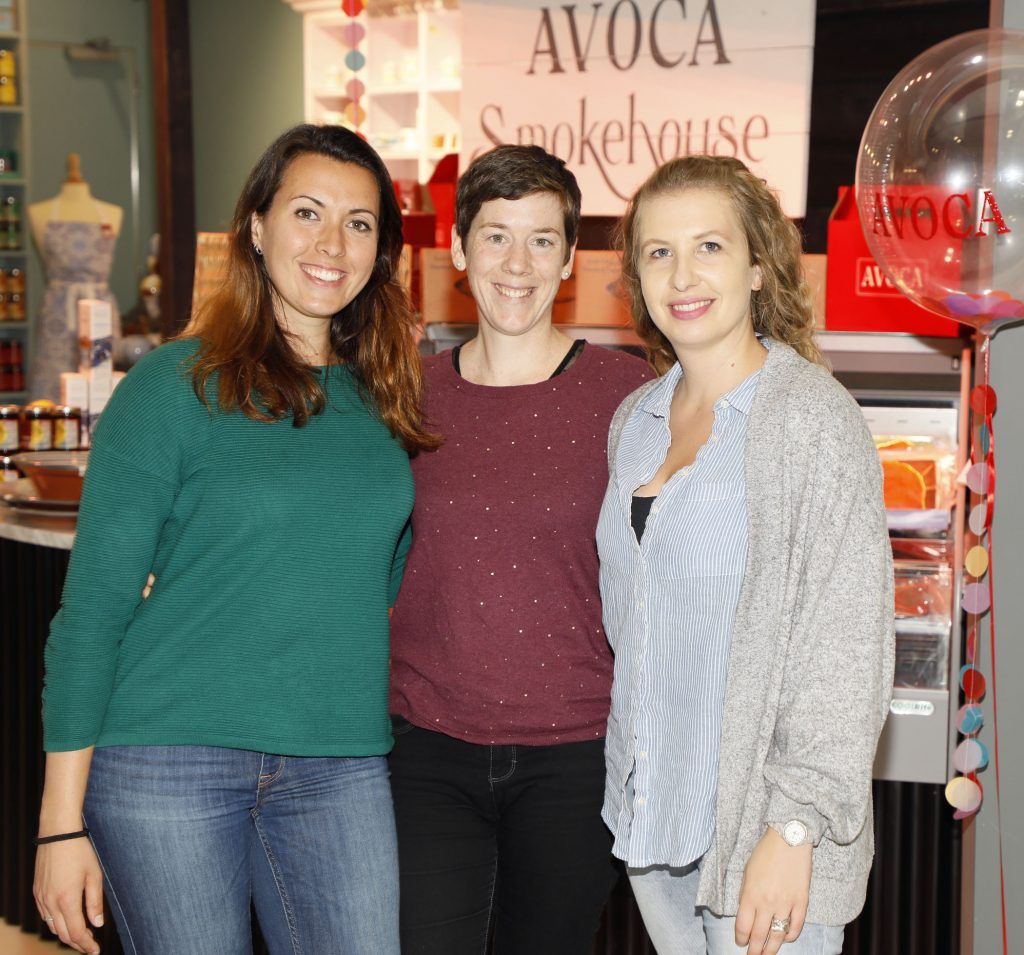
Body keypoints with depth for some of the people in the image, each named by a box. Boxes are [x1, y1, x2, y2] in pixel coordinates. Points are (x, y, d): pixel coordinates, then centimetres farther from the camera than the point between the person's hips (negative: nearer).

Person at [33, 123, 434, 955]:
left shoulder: (387, 397, 8)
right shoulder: (175, 385, -5)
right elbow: (93, 605, -6)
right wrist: (61, 820, -8)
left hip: (340, 769, 4)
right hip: (167, 762, -3)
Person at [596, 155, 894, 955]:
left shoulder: (813, 417, -13)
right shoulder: (635, 419, 8)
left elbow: (848, 647, -16)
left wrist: (795, 828, -19)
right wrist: (629, 792, 14)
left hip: (760, 832, -6)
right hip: (651, 818, 6)